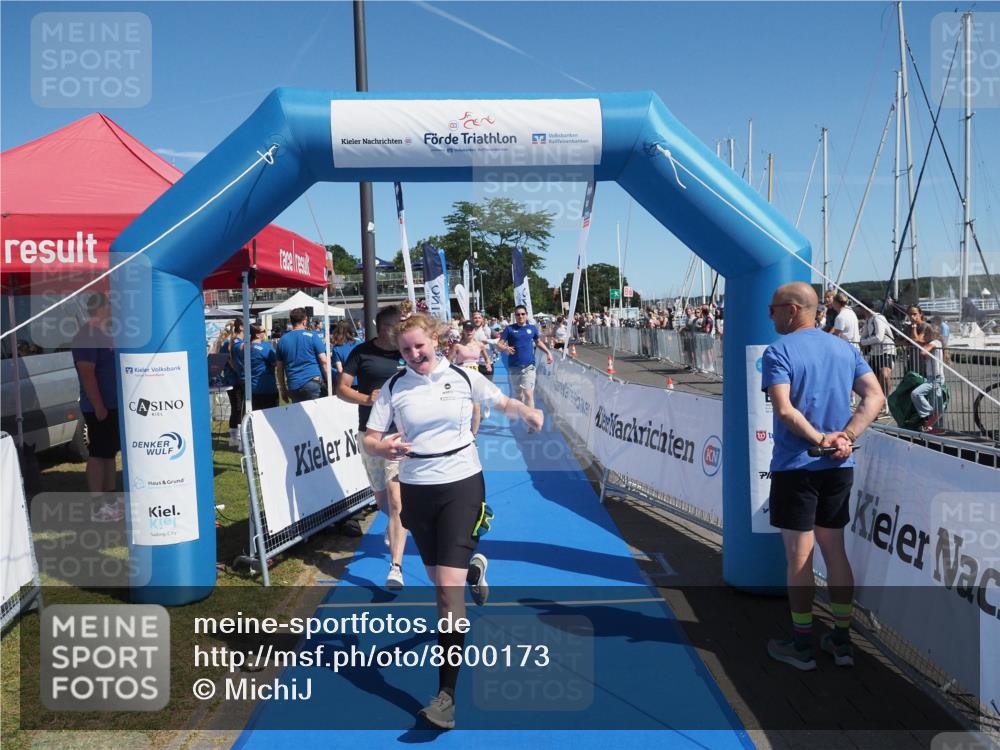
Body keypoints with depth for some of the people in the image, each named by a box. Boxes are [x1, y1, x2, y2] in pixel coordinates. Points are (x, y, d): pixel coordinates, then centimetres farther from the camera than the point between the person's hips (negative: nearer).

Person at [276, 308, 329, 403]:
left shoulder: (282, 340, 10)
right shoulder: (313, 336, -2)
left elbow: (280, 368, 13)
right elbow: (324, 361, -6)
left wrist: (283, 390, 20)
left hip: (293, 387, 4)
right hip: (313, 383, -4)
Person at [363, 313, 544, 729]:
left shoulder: (464, 377, -4)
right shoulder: (393, 387, -2)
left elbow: (503, 402, 10)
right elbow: (369, 439, -2)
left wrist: (526, 411, -12)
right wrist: (384, 448, -25)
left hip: (461, 484, -3)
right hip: (416, 490, 3)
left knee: (449, 586, -12)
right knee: (440, 578, 18)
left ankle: (446, 694, -6)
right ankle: (474, 568, 58)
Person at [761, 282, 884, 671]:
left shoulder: (778, 351, -10)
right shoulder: (845, 349, 9)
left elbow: (784, 409, -22)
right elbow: (875, 397, 0)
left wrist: (819, 439, -13)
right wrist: (843, 438, -8)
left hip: (795, 467, -6)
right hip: (839, 467, 6)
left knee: (799, 557, 4)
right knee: (835, 552, 16)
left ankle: (803, 646, 15)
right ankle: (842, 641, 24)